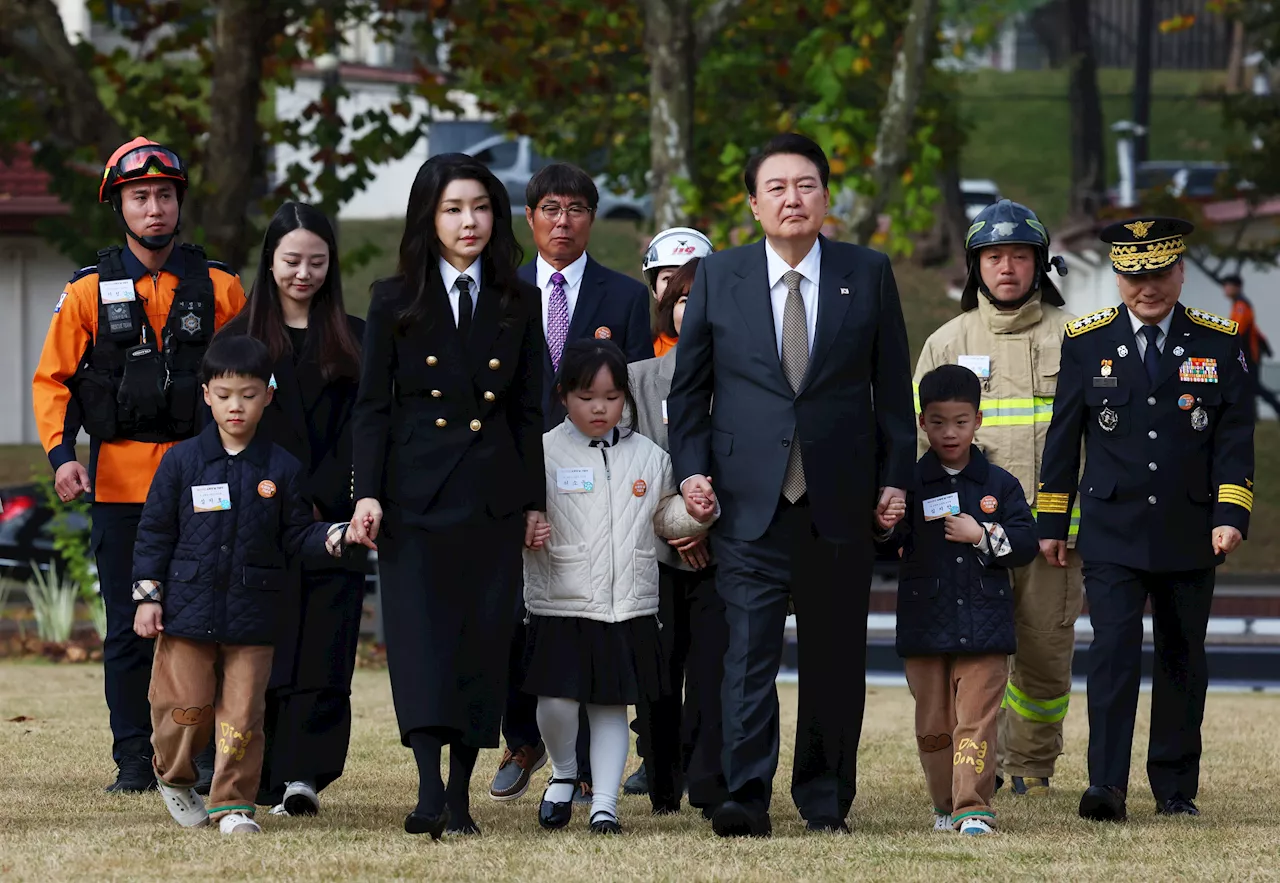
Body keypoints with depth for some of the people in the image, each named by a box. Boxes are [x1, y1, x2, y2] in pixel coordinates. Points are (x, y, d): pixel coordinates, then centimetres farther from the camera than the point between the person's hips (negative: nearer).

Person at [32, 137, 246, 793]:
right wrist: (61, 455, -8)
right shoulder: (90, 291, 5)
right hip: (118, 483, 0)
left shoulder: (219, 287, 6)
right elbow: (52, 379, 6)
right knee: (128, 629, 4)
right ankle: (133, 762, 9)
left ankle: (208, 758, 4)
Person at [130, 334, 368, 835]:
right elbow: (154, 533, 4)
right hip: (187, 608, -1)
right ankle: (174, 777, 29)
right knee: (187, 707, 2)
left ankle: (232, 803, 6)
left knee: (242, 712, -2)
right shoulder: (181, 462, 1)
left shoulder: (282, 469, 3)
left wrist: (339, 536, -11)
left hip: (252, 616, 1)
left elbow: (296, 535, 8)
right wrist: (147, 597, -1)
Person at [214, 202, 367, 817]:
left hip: (333, 522, 0)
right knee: (267, 656, -2)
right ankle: (267, 782, 5)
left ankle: (304, 775, -15)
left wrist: (319, 500, -9)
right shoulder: (238, 339, 8)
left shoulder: (354, 341, 9)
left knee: (324, 651, -9)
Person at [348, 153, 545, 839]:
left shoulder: (517, 305, 9)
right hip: (417, 495, -2)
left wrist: (535, 501, 6)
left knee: (481, 641, 1)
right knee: (420, 636, -13)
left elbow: (529, 411, 10)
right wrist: (368, 492, -8)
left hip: (493, 498, 2)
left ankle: (460, 796, 6)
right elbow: (372, 405, 2)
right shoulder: (395, 302, 3)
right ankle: (429, 790, -23)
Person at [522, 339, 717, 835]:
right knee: (556, 701, -9)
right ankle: (564, 775, 19)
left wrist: (695, 514, -1)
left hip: (630, 608, 2)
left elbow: (665, 516, 19)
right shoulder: (544, 453, -2)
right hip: (561, 606, -2)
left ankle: (604, 804, 10)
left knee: (611, 705, 5)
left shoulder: (649, 457, 8)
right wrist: (524, 533, -21)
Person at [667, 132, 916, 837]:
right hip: (750, 501, -1)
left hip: (841, 501, 1)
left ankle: (825, 798, 16)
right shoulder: (718, 278, 5)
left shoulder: (869, 275, 5)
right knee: (749, 649, -9)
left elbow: (893, 388, 8)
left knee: (834, 657, 7)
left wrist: (896, 477, 3)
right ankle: (746, 798, -11)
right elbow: (688, 388, 10)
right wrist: (691, 469, 0)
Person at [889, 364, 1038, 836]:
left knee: (976, 719, -8)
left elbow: (1026, 544, 2)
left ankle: (973, 807, -10)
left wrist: (983, 536, -11)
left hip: (984, 626, -1)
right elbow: (883, 546, 1)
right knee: (933, 724, 7)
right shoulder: (910, 484, 4)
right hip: (925, 627, 1)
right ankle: (945, 804, 21)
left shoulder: (999, 485, 6)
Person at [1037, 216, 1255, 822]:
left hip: (1190, 537, 1)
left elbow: (1235, 438, 1)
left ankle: (1176, 789, 18)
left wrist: (1231, 516, -11)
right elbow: (1064, 437, 7)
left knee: (1182, 659, 8)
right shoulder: (1087, 341, 2)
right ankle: (1107, 787, -17)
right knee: (1114, 652, -13)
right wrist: (1051, 522, 6)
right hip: (1112, 533, -1)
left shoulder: (1219, 343, 2)